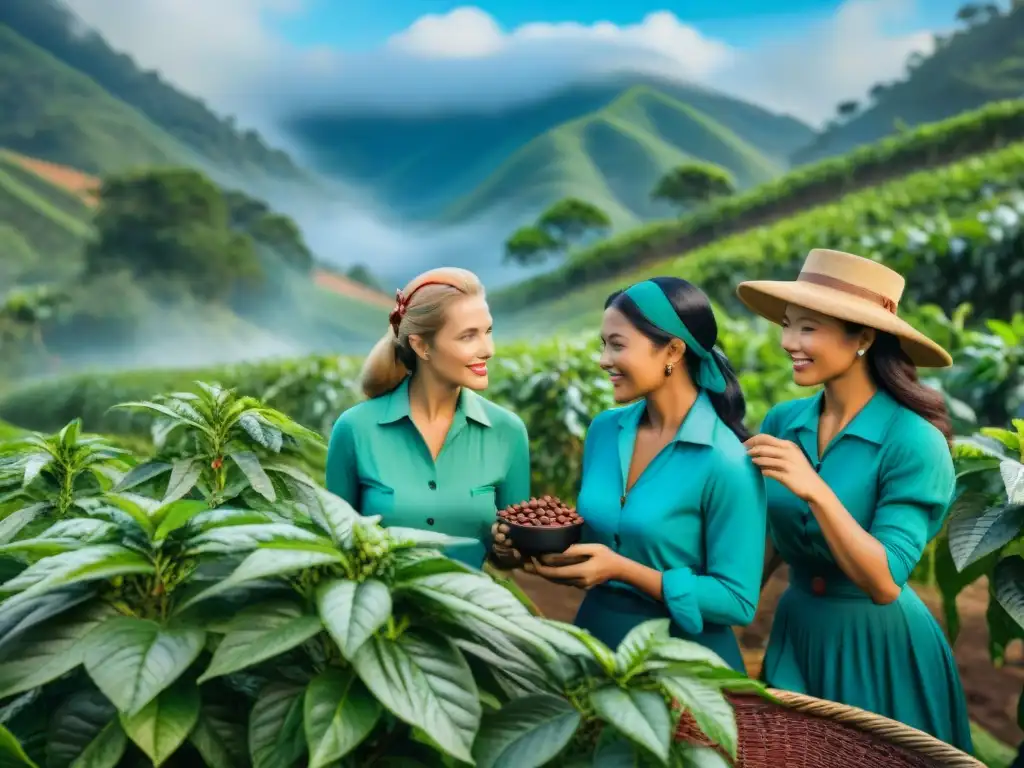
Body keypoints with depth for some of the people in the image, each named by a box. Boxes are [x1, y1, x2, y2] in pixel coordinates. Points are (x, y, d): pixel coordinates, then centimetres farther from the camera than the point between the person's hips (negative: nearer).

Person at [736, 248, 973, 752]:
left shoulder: (913, 441, -19)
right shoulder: (781, 422, -4)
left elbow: (884, 582, -25)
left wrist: (815, 490, -34)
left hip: (878, 648, -5)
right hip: (795, 636, 5)